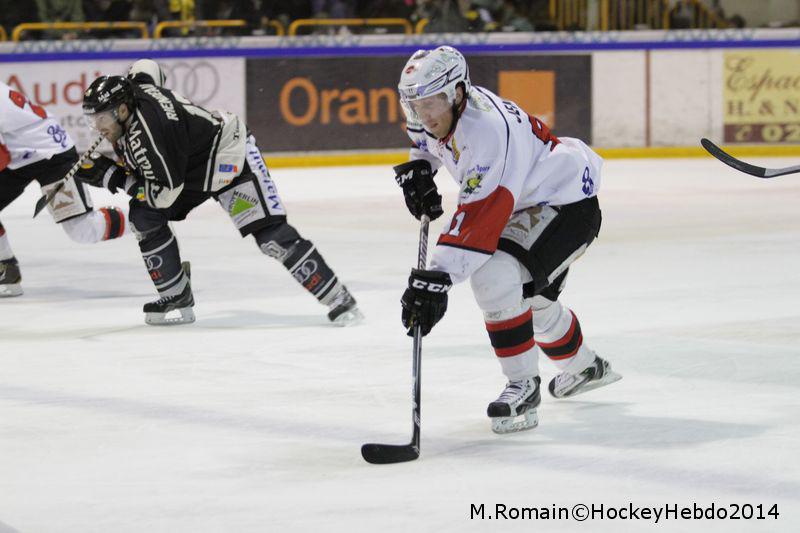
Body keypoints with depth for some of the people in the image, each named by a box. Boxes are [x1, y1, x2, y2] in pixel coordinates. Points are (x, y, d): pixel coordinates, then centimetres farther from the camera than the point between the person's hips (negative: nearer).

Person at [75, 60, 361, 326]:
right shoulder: (133, 90, -8)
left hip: (229, 157, -10)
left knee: (270, 235, -19)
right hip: (192, 166, 10)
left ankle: (337, 298, -14)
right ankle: (177, 300, 4)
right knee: (144, 217, -4)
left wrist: (110, 175, -22)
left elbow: (165, 193, -28)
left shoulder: (144, 132, -33)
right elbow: (146, 67, 17)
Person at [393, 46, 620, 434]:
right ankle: (585, 368, 53)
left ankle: (523, 387, -19)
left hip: (569, 204, -11)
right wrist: (417, 169, 0)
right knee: (532, 299, 26)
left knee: (494, 275, -29)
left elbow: (480, 218, -42)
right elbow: (424, 132, 20)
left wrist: (438, 278, -47)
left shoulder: (488, 129, -35)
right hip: (529, 202, 11)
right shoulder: (442, 108, -8)